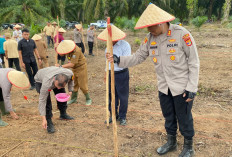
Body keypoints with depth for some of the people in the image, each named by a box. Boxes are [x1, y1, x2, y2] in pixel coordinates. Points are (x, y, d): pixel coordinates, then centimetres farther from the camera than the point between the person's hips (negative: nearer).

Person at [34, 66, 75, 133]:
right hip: (40, 80, -4)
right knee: (46, 101, -18)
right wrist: (44, 119, -37)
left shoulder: (69, 73, -36)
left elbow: (71, 79, -8)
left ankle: (63, 114, 26)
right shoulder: (47, 84, -46)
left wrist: (70, 90, -15)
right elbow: (42, 101, -37)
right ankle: (48, 122, -3)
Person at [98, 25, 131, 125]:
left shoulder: (125, 45, -13)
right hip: (111, 73, 6)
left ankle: (122, 117, 19)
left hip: (122, 74, -6)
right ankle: (113, 114, 28)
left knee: (123, 96, 3)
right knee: (111, 95, 13)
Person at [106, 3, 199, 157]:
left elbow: (194, 62, -14)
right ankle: (171, 142, 45)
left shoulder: (182, 34, -18)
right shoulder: (150, 38, -2)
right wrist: (119, 60, -13)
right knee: (168, 117, 21)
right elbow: (138, 57, 3)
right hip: (164, 87, 5)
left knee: (184, 118, 10)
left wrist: (192, 87, -15)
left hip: (182, 87, -5)